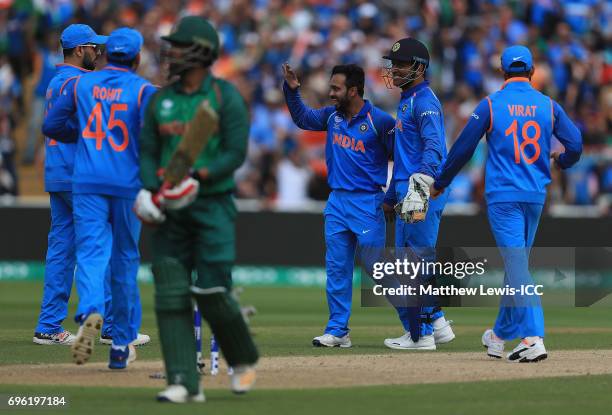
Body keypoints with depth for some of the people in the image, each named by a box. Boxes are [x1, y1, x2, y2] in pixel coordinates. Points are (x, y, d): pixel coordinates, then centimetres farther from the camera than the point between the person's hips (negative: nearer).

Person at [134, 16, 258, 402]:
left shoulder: (226, 96, -5)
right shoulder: (162, 98, 11)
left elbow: (235, 154, -10)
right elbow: (148, 151, 12)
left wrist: (199, 177, -24)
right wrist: (147, 191, -6)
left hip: (214, 205, -5)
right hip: (171, 210, 5)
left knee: (212, 291, -9)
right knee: (171, 294, -4)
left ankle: (244, 359, 19)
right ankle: (185, 383, -3)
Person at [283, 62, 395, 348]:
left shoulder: (379, 120, -11)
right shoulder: (332, 116, 8)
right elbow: (303, 118, 21)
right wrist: (292, 89, 7)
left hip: (368, 203, -6)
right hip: (337, 201, 6)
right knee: (336, 268, 4)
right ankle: (337, 331, 8)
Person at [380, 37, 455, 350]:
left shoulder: (424, 102, -11)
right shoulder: (406, 101, 20)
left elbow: (434, 145, -26)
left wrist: (422, 178, -41)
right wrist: (390, 196, 29)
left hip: (423, 196, -10)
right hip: (407, 195, 10)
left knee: (418, 262, -7)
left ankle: (421, 335, -4)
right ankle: (436, 324, 19)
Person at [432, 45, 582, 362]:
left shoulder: (491, 104, -3)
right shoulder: (548, 105, 5)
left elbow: (463, 148, 0)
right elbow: (575, 144, 1)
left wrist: (440, 183, 13)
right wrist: (561, 161, 25)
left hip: (503, 196, -4)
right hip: (536, 196, 4)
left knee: (516, 264, -9)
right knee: (517, 263, 17)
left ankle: (533, 338, -21)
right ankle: (500, 336, 27)